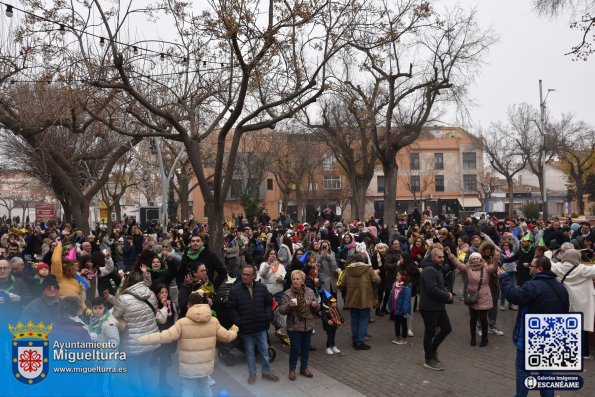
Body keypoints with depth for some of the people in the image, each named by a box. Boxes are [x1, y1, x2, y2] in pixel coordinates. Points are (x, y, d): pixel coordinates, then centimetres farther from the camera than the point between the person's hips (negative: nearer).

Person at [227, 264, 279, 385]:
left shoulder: (262, 287, -3)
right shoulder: (235, 290, -10)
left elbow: (269, 303, 8)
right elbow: (231, 308, -5)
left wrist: (268, 317, -2)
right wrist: (238, 322, -11)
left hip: (261, 326, 2)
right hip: (246, 327, -2)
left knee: (264, 350, 12)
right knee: (249, 351, 13)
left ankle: (266, 372, 29)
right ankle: (252, 373, 31)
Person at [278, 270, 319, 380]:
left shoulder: (310, 292, 0)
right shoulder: (287, 294, -9)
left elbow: (315, 309, 10)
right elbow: (281, 310, -12)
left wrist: (315, 305, -14)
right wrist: (289, 305, -31)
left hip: (308, 325, 3)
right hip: (294, 326, -3)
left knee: (306, 347, 14)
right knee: (295, 348, 2)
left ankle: (304, 368, 32)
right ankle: (292, 369, 22)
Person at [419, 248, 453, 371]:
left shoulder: (437, 269, 14)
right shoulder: (429, 270, -20)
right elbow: (433, 290, -28)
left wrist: (447, 293, 0)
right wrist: (447, 296, -14)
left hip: (439, 306, 10)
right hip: (429, 307, -10)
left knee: (447, 328, 14)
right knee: (430, 333, 2)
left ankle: (432, 350, 30)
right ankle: (429, 361, 15)